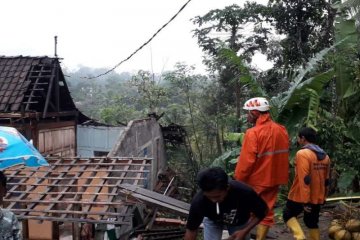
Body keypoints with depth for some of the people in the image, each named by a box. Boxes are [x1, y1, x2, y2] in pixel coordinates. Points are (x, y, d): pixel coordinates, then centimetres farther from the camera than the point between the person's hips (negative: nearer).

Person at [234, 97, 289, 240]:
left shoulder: (253, 133, -20)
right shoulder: (282, 130, 1)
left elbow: (246, 161, -21)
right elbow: (283, 156, 10)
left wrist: (238, 180, -10)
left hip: (255, 181, -5)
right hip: (274, 179, 6)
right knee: (266, 212, 12)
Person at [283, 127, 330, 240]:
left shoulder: (302, 154, -17)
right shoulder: (325, 156, 8)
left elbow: (304, 179, -23)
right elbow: (326, 180, 13)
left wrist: (305, 201, -22)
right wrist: (323, 197, 22)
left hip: (300, 196, -7)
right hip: (317, 197, 7)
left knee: (288, 215, 11)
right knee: (312, 223, 17)